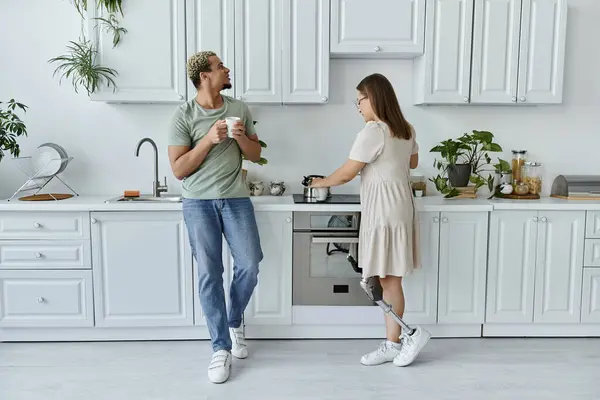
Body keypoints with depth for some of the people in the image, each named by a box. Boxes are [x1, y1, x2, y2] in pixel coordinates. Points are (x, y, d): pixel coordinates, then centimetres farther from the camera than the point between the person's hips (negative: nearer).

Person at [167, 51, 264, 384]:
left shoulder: (239, 108, 6)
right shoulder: (183, 115, -5)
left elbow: (255, 155, 12)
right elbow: (178, 169, -8)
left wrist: (242, 137, -9)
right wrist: (209, 139, -17)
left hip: (236, 199, 3)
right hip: (199, 203, -2)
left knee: (249, 266, -1)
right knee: (209, 274, -1)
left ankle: (234, 323, 27)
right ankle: (221, 347, 11)